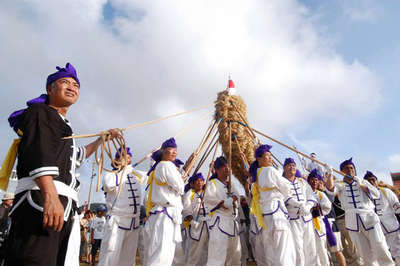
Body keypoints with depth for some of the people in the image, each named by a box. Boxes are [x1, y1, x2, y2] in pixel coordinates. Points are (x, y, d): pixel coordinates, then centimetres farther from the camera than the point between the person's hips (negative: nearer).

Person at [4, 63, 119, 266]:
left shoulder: (63, 126, 32)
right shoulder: (40, 111, 5)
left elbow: (77, 156, 48)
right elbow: (38, 153, -14)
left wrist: (102, 138, 57)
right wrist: (50, 195, -28)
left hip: (65, 208, 9)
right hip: (41, 199, -9)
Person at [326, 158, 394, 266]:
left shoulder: (363, 182, 16)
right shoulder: (340, 185, 10)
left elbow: (376, 195, 2)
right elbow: (330, 189, -12)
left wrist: (361, 185, -9)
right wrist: (330, 174, -20)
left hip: (368, 217, 1)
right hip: (352, 221, -1)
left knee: (380, 248, -6)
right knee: (365, 253, 3)